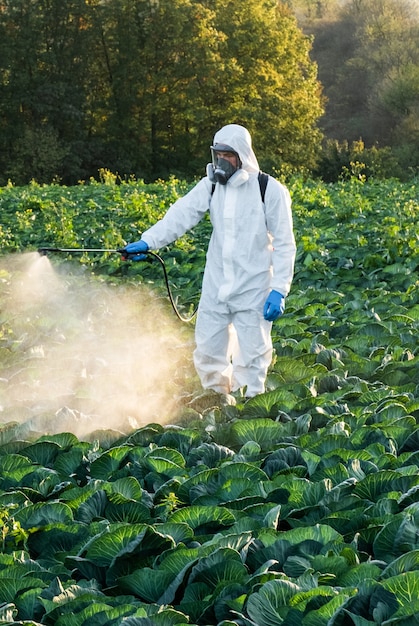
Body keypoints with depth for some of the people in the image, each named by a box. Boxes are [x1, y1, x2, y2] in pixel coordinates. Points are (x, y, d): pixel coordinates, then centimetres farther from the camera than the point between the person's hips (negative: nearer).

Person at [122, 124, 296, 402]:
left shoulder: (270, 190, -7)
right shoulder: (211, 185, 4)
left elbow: (284, 245, -6)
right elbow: (182, 214, -8)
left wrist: (279, 290, -13)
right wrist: (148, 241, -23)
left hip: (253, 290, -4)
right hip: (216, 287, 4)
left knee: (251, 357, 0)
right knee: (207, 351, 9)